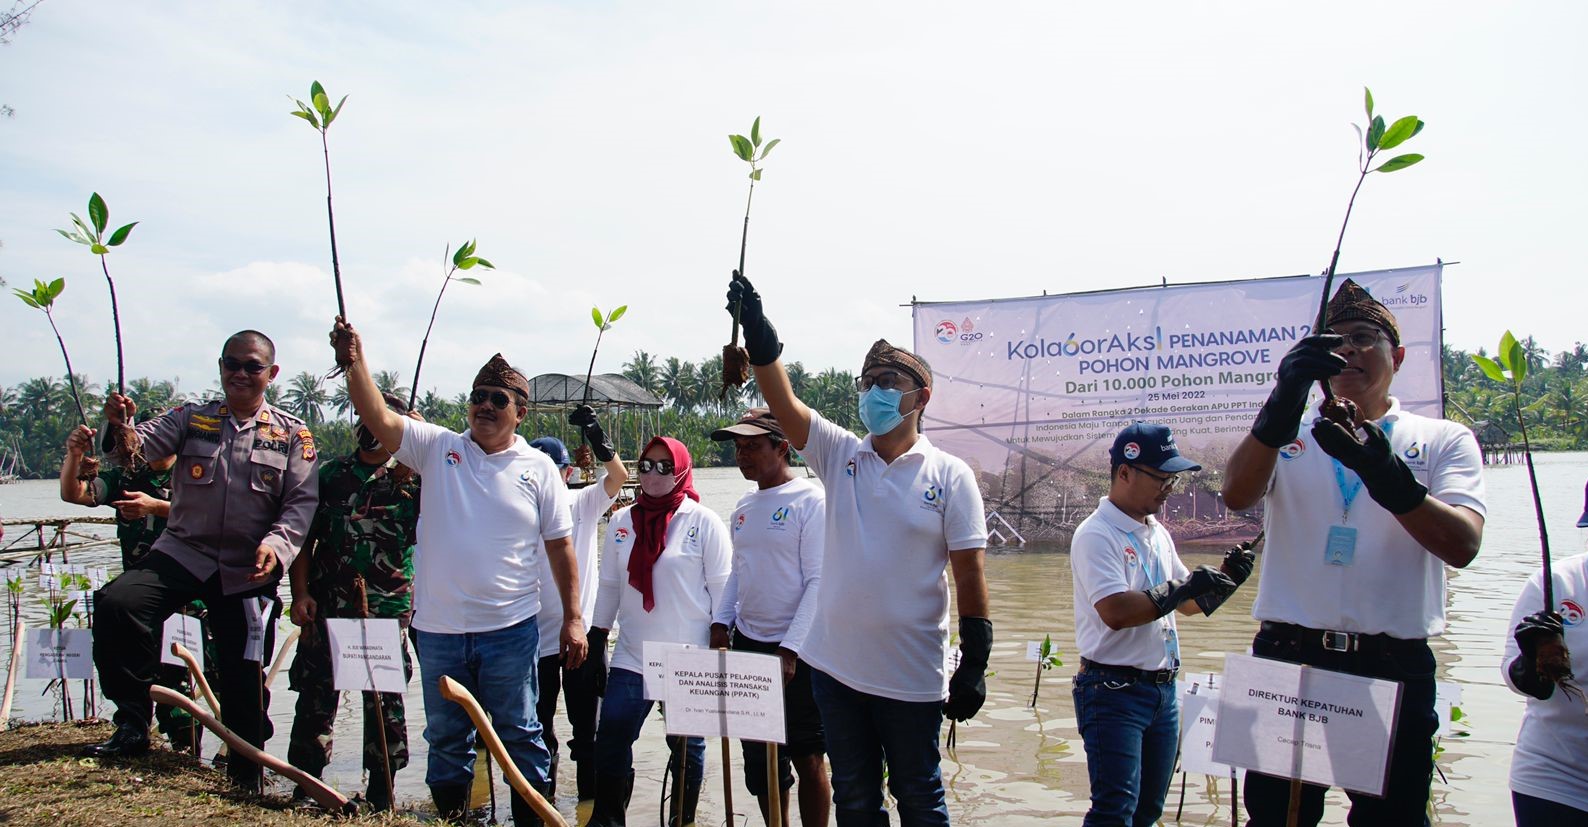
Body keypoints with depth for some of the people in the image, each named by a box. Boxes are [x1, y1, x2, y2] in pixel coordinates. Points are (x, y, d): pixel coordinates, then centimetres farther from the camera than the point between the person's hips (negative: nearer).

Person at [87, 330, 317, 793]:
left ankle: (246, 776, 25)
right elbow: (141, 447, -7)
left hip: (248, 570, -1)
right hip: (184, 551, 1)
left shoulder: (292, 435, 3)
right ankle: (133, 724, -10)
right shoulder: (191, 420, 8)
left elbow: (303, 501, -4)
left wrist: (275, 544, -21)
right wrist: (122, 428, -30)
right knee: (115, 603, -26)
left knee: (244, 677, 3)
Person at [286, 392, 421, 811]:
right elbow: (304, 539, 8)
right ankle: (304, 788, 19)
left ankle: (381, 792, 17)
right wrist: (300, 594, -2)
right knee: (316, 696, 6)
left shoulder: (413, 478, 2)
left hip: (388, 608, -2)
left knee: (384, 699, 5)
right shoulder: (330, 474, 7)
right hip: (327, 607, 2)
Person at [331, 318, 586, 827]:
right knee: (445, 737, 16)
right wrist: (356, 364, -26)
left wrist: (573, 618, -1)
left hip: (510, 629, -2)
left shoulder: (538, 469, 0)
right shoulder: (437, 448, 3)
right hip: (438, 630, 2)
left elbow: (560, 548, 2)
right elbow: (379, 419, -11)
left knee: (519, 735, 8)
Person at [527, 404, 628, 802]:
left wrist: (595, 436, -32)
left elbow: (619, 476, -18)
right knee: (538, 727, 13)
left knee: (586, 727, 8)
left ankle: (590, 801, 19)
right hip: (535, 637, 1)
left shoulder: (584, 504, -1)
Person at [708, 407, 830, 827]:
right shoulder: (744, 506, 11)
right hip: (748, 643, 7)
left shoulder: (810, 500, -11)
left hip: (798, 651, -7)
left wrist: (790, 649, -18)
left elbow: (819, 581, -14)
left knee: (806, 757, 2)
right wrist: (722, 622, 4)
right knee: (759, 758, 12)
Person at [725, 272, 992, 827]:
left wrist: (974, 665, -9)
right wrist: (757, 331, -25)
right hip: (836, 666, 3)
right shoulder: (839, 455, 3)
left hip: (912, 676, -3)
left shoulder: (950, 475, -5)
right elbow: (783, 403, -11)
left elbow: (969, 573, -6)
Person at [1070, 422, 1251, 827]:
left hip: (1163, 688, 9)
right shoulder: (1097, 534, -13)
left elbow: (1189, 603, 22)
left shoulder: (1158, 534, 14)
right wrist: (1183, 588, -22)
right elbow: (1116, 611, -26)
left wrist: (1224, 578, 4)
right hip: (1115, 690, -8)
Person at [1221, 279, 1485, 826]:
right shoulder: (1288, 436, 10)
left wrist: (1384, 473, -28)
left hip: (1394, 671, 0)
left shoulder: (1444, 441, 7)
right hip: (1287, 660, 1)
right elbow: (1237, 495, -11)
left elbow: (1462, 545, -10)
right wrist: (1284, 401, -27)